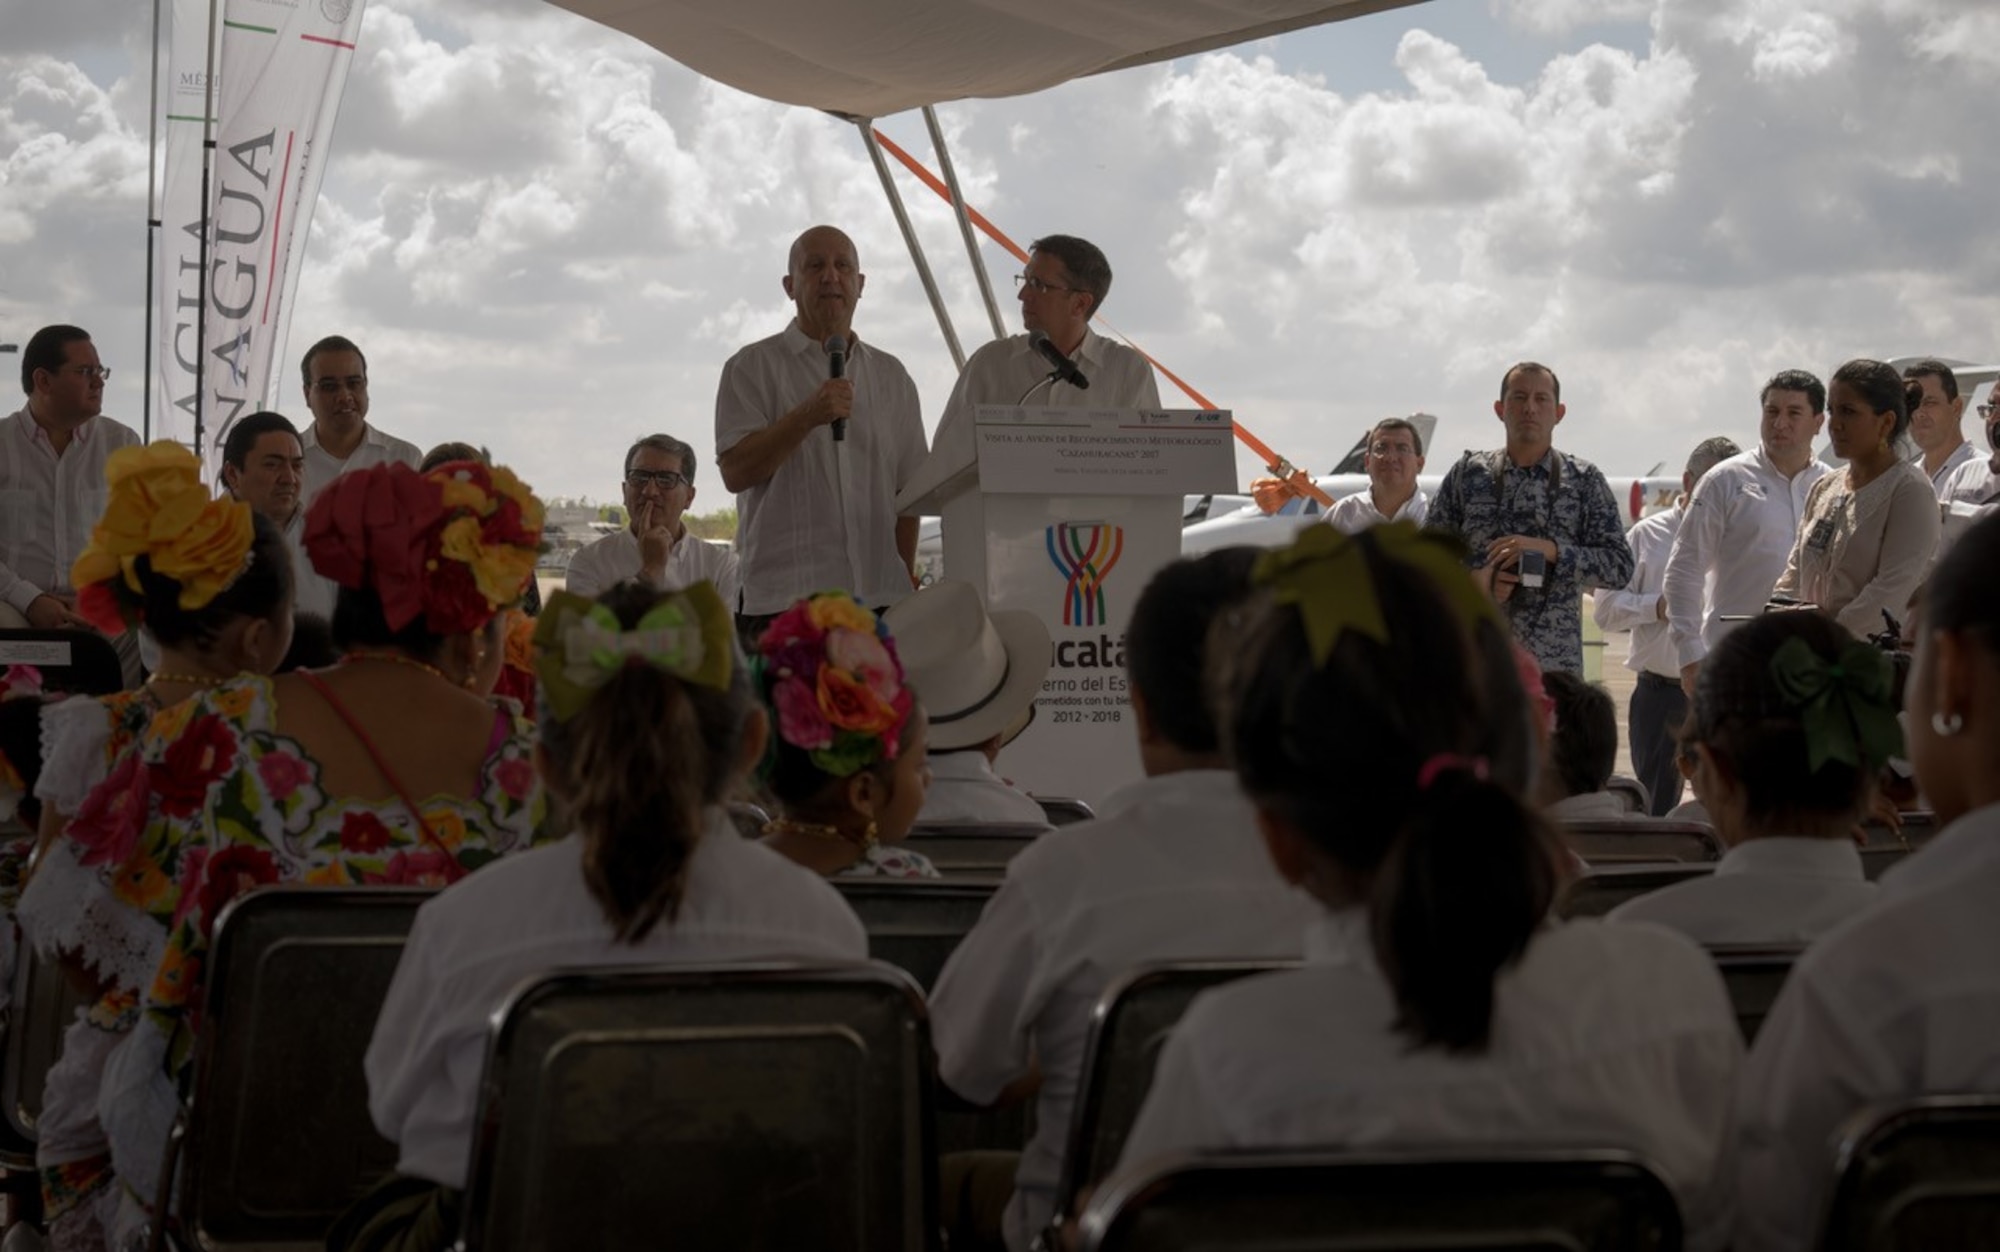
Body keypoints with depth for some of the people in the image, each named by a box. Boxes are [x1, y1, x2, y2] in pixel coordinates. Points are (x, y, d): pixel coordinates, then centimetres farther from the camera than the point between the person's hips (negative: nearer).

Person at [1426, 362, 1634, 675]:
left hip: (1553, 662, -1)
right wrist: (1474, 580, -10)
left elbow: (1620, 567, 0)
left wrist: (1550, 549, -13)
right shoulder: (1467, 475, 9)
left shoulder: (1584, 481, 6)